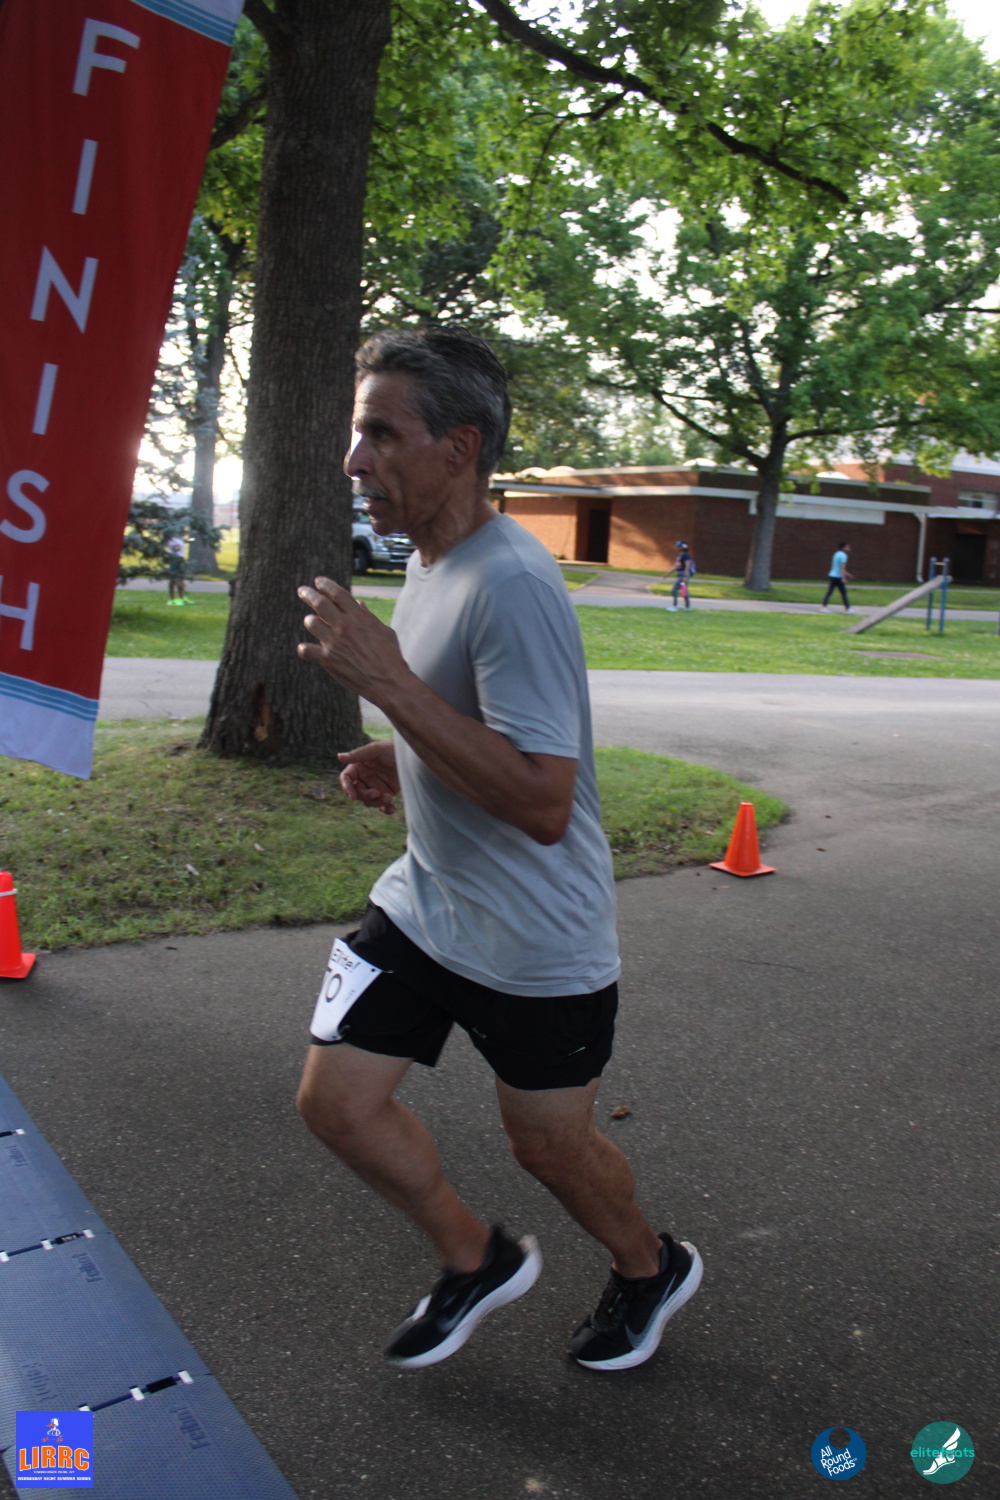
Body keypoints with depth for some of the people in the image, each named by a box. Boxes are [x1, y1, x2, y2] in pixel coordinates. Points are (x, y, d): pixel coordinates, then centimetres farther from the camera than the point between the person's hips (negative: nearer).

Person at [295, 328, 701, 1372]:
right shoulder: (429, 558, 5)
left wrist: (385, 681, -33)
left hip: (536, 944, -8)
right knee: (334, 1101, 8)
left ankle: (651, 1270, 44)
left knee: (547, 1145, 11)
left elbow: (542, 803, -33)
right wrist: (397, 764, 0)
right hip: (422, 904, 8)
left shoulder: (511, 585, -26)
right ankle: (476, 1262, 32)